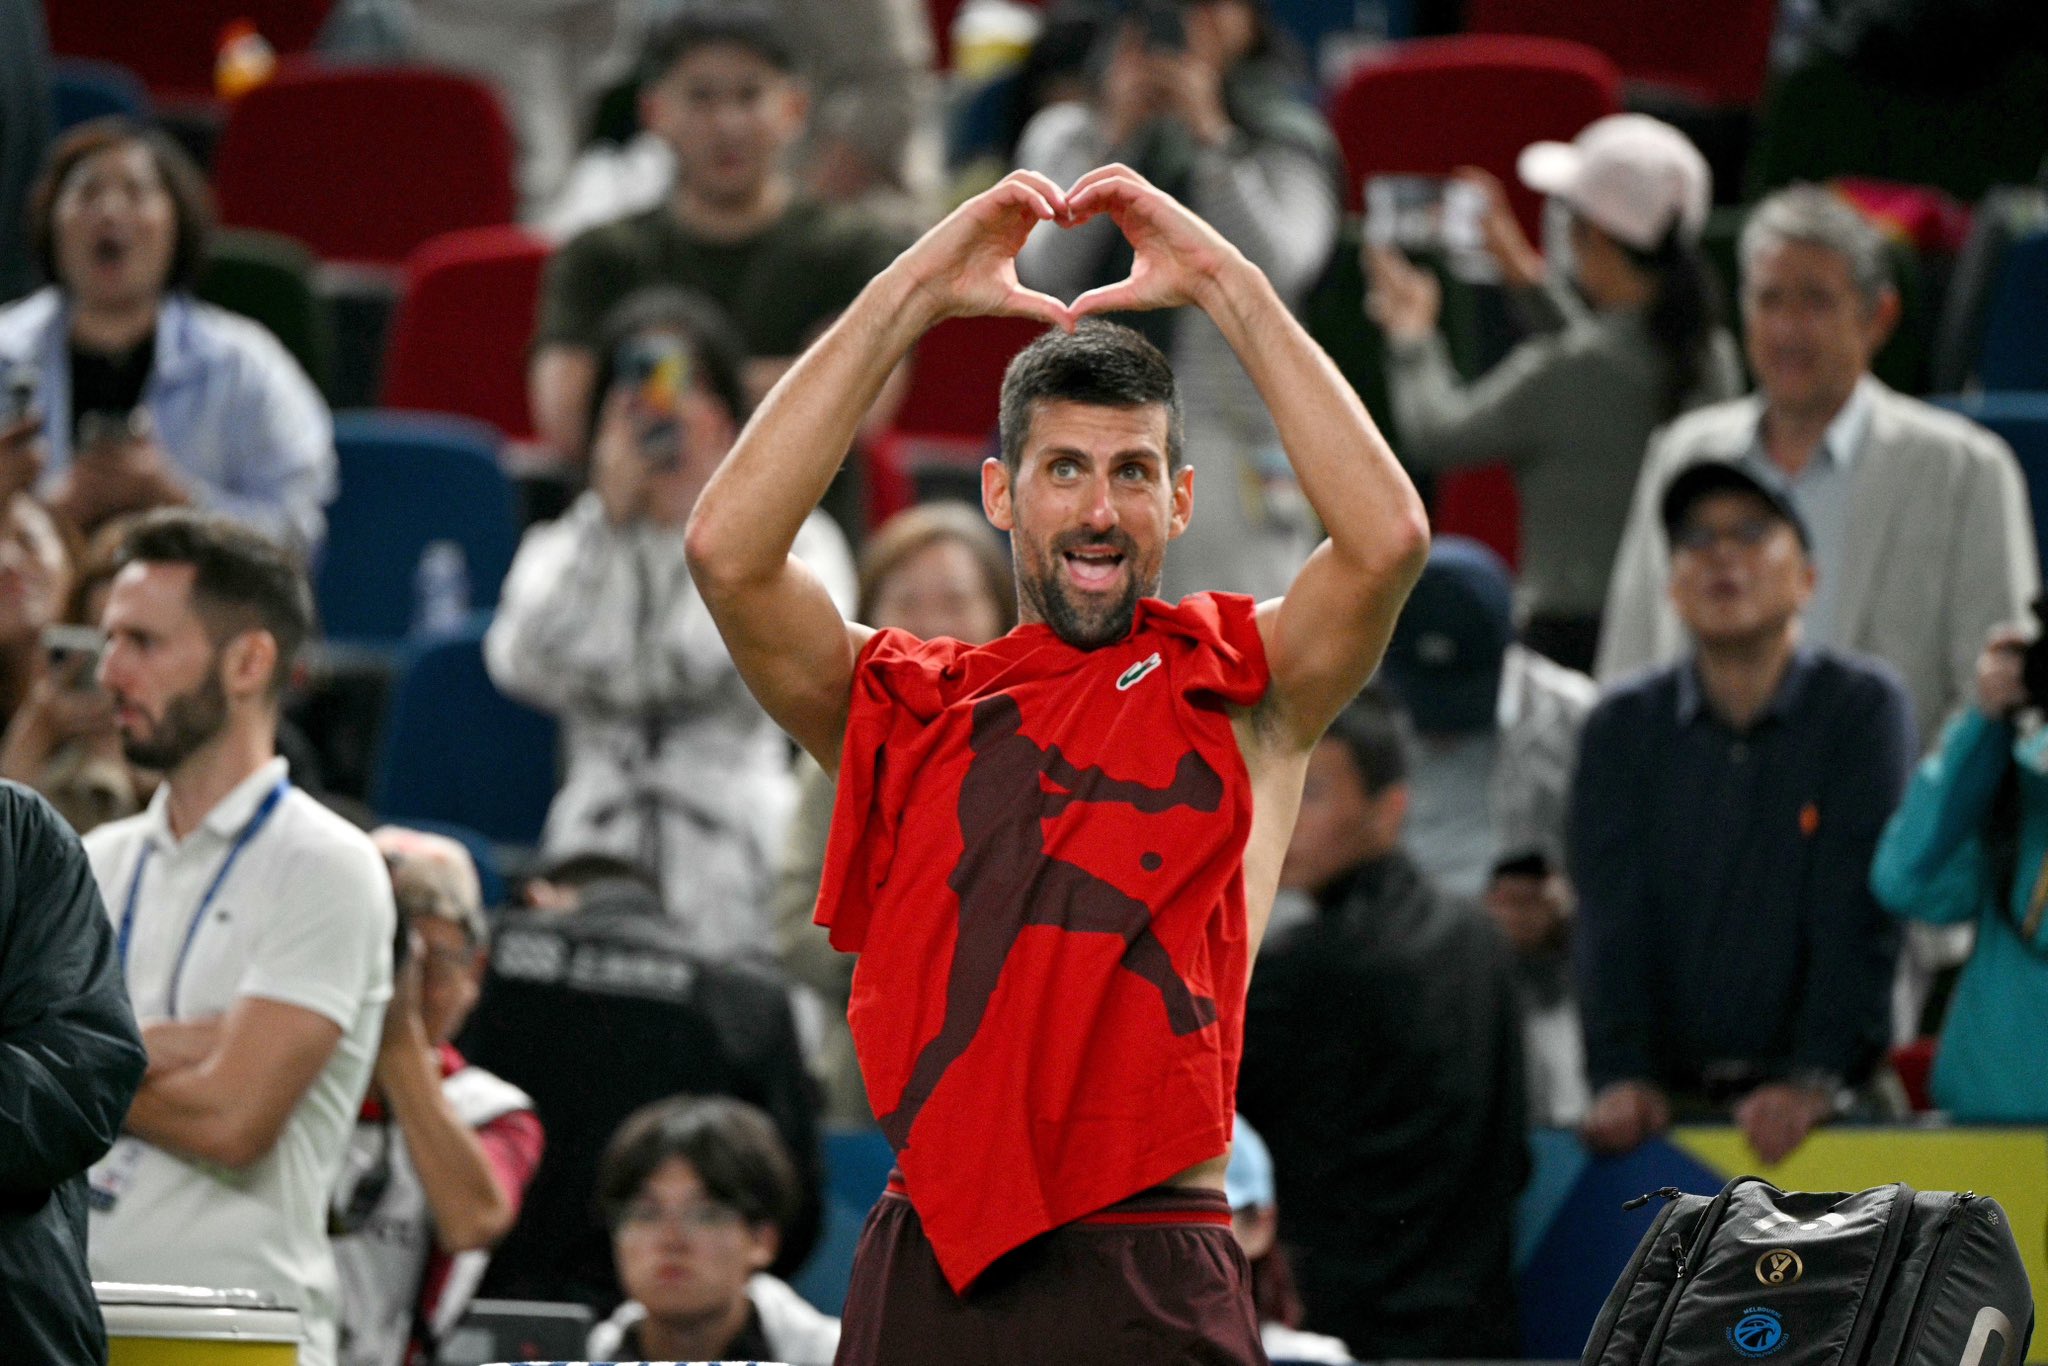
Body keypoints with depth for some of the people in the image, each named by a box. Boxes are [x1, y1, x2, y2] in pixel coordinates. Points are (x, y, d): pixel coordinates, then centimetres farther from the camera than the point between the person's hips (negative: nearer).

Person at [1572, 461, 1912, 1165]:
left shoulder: (1863, 707, 3)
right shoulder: (1624, 725, 10)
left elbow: (1857, 918, -6)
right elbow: (1612, 917, 0)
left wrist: (1812, 1081, -18)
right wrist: (1621, 1077, -15)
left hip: (1822, 1101, -2)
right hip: (1671, 1095, 2)